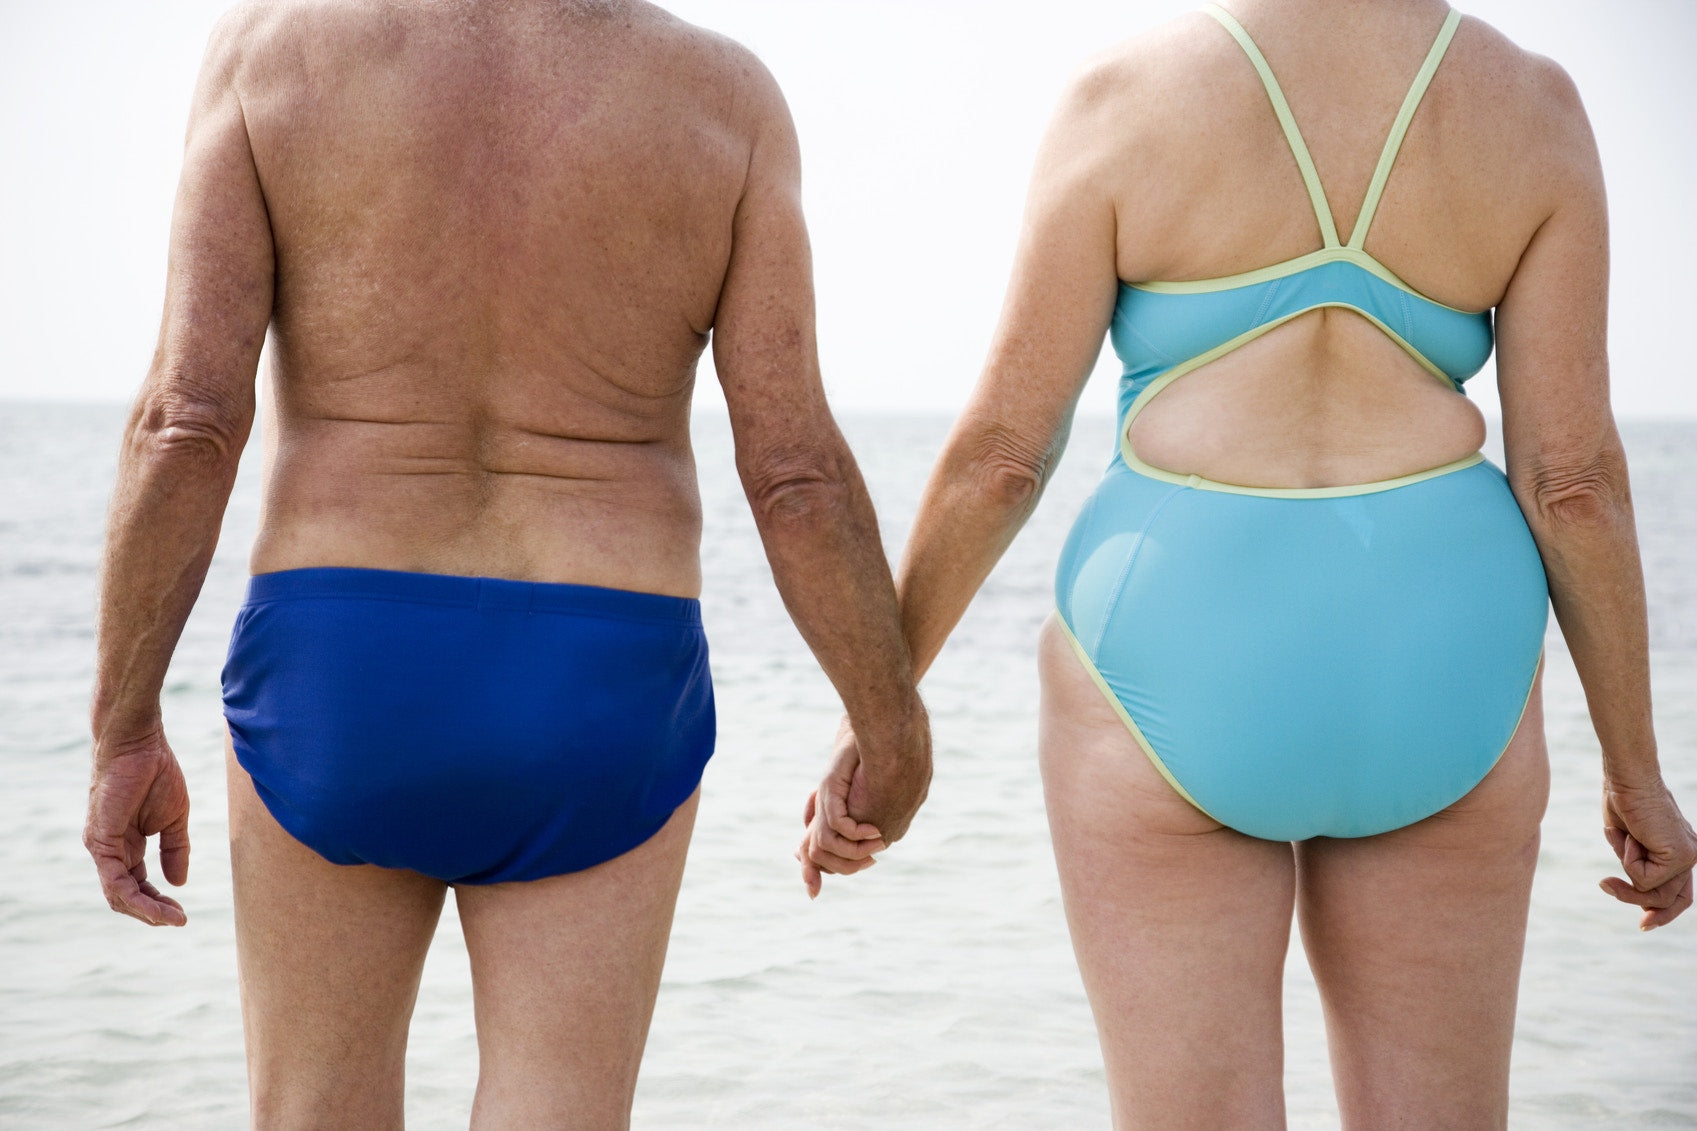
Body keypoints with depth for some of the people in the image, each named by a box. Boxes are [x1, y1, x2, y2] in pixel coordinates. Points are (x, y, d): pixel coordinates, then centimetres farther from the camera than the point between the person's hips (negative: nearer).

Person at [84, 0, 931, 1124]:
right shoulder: (724, 94, -4)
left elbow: (185, 420, -9)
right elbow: (794, 470, -6)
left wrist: (125, 734, -1)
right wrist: (894, 722, 8)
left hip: (335, 667, 1)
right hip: (598, 697, 0)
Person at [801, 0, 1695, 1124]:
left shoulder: (1127, 99, -6)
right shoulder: (1530, 107, -1)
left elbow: (1002, 448, -6)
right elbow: (1572, 472, -2)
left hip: (1182, 666, -2)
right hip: (1428, 666, 2)